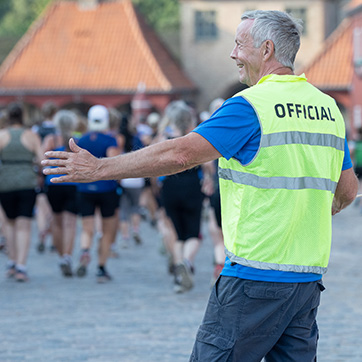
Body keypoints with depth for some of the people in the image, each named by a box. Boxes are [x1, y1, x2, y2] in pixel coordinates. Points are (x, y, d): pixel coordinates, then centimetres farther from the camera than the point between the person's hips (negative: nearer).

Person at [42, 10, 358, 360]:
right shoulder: (328, 108, 12)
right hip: (309, 276, 7)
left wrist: (98, 168, -11)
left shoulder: (251, 105, -10)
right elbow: (347, 190, 19)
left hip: (255, 275, -7)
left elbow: (180, 154, -16)